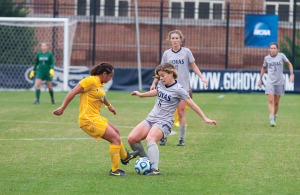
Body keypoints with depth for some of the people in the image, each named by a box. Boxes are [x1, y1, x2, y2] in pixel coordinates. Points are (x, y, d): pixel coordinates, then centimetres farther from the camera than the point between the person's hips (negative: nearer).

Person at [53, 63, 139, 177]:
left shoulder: (100, 84, 13)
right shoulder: (91, 81, -16)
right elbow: (73, 92, -18)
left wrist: (109, 105, 53)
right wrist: (63, 108, -21)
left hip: (96, 118, 10)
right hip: (89, 120, -10)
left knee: (116, 132, 27)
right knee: (116, 139, -12)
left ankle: (124, 157, 51)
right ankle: (114, 170, -7)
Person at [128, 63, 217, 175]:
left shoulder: (178, 90, -11)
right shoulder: (161, 84, 9)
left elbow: (192, 105, -8)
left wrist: (205, 118, -9)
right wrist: (142, 94, 47)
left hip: (164, 122, -7)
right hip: (151, 119, 7)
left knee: (150, 139, -36)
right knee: (132, 139, -10)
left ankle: (155, 169, -45)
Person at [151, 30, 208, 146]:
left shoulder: (186, 52, 2)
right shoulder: (167, 54, 8)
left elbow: (194, 67, 7)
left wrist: (202, 78, -4)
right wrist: (154, 83, 13)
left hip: (183, 86, -2)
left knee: (181, 112, -5)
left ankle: (182, 139, 0)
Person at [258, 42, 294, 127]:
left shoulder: (281, 56, -4)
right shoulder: (266, 58, 2)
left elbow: (289, 64, 8)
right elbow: (264, 68, 20)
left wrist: (291, 75, -3)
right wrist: (260, 79, 20)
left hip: (279, 82, 0)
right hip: (270, 82, 0)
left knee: (276, 102, 7)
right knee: (271, 101, -14)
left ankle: (274, 116, 31)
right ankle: (271, 120, -20)